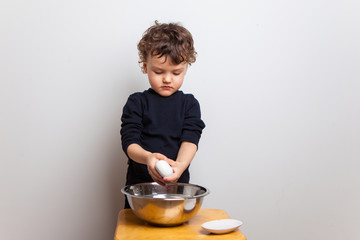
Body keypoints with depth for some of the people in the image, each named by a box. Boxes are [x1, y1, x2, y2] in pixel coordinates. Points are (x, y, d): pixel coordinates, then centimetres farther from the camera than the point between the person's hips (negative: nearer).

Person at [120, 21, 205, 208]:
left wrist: (180, 164, -28)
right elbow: (129, 142, -7)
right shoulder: (136, 102, 3)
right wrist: (147, 157, -29)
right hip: (140, 184, 0)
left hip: (178, 185, 1)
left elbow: (190, 139, -6)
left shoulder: (189, 103, 7)